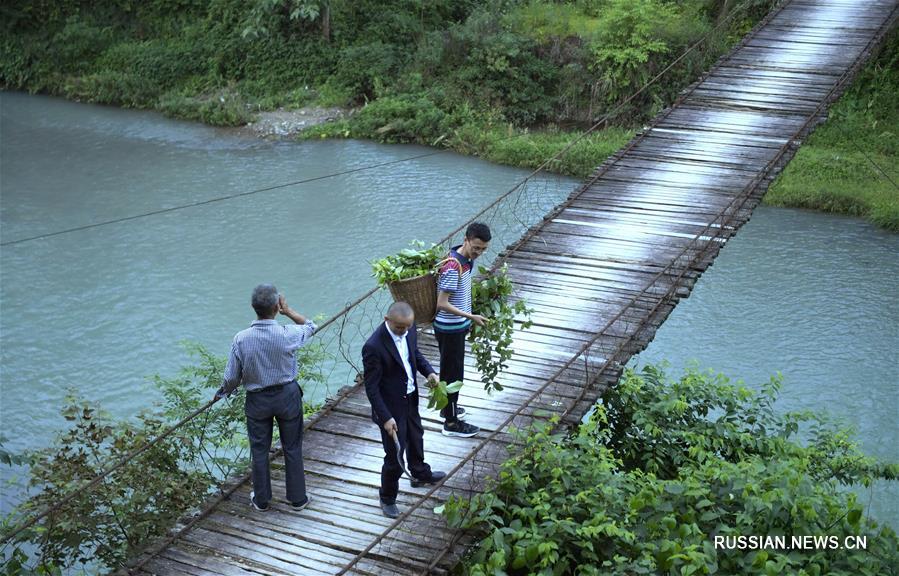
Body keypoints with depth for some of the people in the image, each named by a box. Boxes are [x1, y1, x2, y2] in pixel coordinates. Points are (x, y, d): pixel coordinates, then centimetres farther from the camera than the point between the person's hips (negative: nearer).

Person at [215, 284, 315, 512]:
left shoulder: (241, 339, -20)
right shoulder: (287, 335, -22)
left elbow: (231, 378, -9)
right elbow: (310, 326, 3)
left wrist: (222, 393, 11)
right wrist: (289, 311, 2)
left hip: (257, 400, 1)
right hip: (287, 396, 0)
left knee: (259, 450, 17)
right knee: (292, 448, 16)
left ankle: (261, 500, 32)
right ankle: (297, 498, 28)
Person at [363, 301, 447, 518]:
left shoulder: (408, 330, -10)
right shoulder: (374, 347, -32)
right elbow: (371, 387, -25)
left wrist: (429, 371, -7)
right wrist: (386, 418, -25)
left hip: (410, 399, 8)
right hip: (391, 407, -7)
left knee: (416, 438, 30)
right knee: (395, 455, 6)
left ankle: (420, 474, 57)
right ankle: (387, 499, 29)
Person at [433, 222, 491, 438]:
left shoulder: (468, 259, 1)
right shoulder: (452, 267, -29)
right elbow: (442, 304, -28)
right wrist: (470, 317, -30)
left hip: (458, 326, 9)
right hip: (449, 328, -9)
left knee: (451, 369, 23)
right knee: (453, 372, 1)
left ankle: (448, 408, 40)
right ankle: (451, 423, 12)